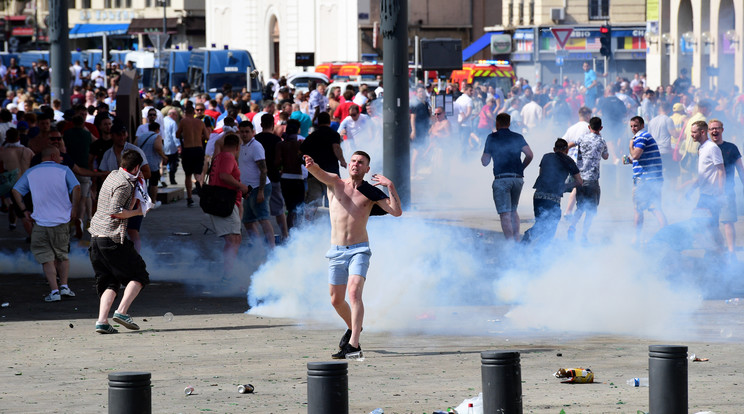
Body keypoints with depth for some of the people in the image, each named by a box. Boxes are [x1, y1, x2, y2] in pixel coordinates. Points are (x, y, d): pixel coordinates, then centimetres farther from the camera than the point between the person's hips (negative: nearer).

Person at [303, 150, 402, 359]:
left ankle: (353, 345, -28)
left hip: (359, 250, -3)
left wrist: (390, 186, -12)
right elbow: (319, 173, -17)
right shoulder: (335, 183, 5)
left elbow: (397, 212, -4)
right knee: (336, 300, 12)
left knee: (354, 292, -22)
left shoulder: (371, 193, 4)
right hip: (336, 251, 3)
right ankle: (353, 328, 43)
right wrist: (312, 165, -40)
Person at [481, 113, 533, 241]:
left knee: (505, 214, -7)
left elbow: (485, 162, 7)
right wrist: (521, 167, 14)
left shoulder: (492, 138, 5)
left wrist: (485, 153, 26)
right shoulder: (518, 137, 11)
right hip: (518, 178, 4)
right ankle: (517, 239, 12)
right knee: (513, 211, 21)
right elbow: (529, 155, -2)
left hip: (501, 179, -4)